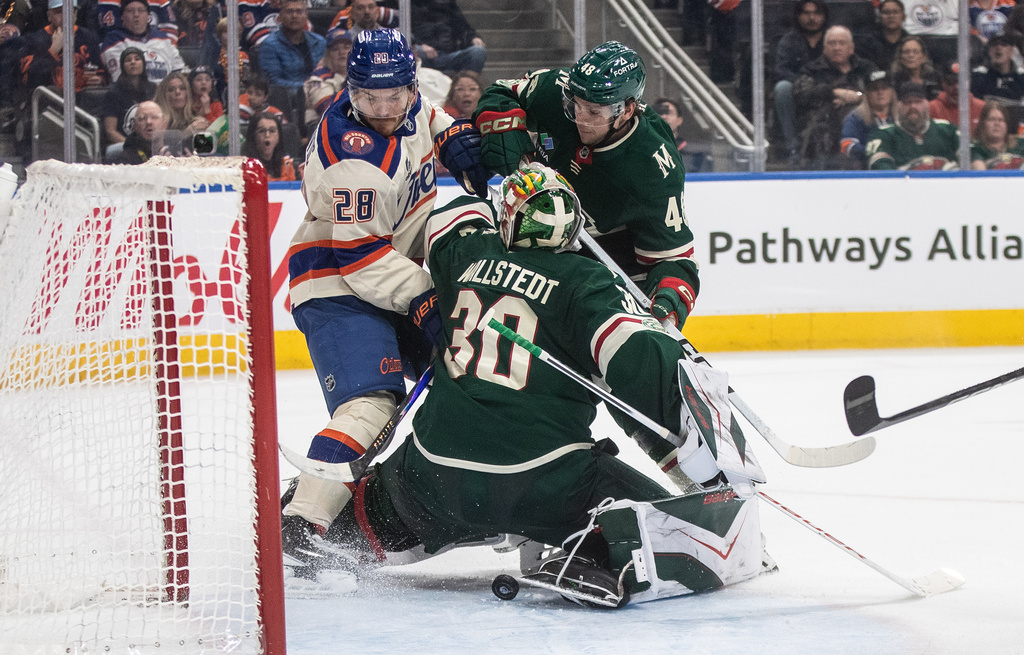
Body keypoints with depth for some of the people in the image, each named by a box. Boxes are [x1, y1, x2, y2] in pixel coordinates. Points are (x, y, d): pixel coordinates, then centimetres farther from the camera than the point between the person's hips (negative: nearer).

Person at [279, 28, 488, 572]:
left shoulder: (409, 104, -2)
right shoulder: (352, 155, -28)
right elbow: (363, 253, -27)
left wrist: (455, 139, 7)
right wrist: (423, 302, -28)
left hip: (396, 273, 10)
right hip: (337, 287, -10)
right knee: (371, 403, -26)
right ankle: (299, 528, -32)